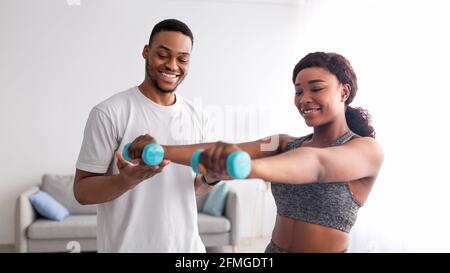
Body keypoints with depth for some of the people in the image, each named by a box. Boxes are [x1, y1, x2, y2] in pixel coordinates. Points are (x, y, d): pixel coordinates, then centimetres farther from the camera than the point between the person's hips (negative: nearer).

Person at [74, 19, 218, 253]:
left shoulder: (197, 117, 1)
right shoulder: (109, 113, -15)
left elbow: (196, 186, 9)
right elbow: (82, 191, -12)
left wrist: (211, 177, -12)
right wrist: (127, 180, -30)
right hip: (127, 246, -4)